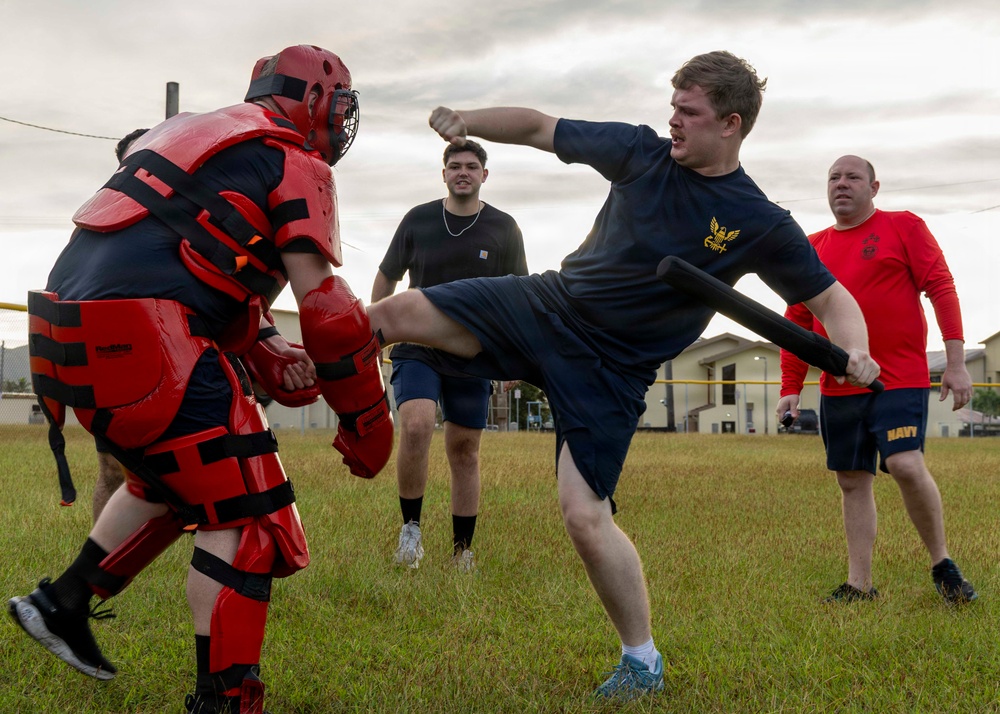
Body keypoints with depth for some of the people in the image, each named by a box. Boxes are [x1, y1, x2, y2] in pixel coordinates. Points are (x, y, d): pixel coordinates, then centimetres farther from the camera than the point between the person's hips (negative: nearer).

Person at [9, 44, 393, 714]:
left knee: (175, 479, 27)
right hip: (139, 340, -9)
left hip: (66, 333, 9)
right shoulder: (297, 165, 0)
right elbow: (325, 306, -6)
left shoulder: (197, 132, 26)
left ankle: (63, 602, 33)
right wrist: (366, 419, 3)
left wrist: (268, 353, 14)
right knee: (247, 515, -2)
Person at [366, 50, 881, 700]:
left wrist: (857, 354, -23)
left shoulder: (760, 225, -10)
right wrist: (468, 122, -10)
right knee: (395, 313, -10)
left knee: (586, 516, -9)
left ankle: (644, 662, 11)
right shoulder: (641, 152, -3)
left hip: (611, 371, -4)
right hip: (547, 304, 4)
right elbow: (540, 127, 6)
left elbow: (831, 298, -3)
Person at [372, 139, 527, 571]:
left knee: (464, 451, 5)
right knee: (416, 425, -24)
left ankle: (462, 552, 17)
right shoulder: (417, 221, 1)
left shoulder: (503, 228, 2)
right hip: (417, 348, -1)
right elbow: (386, 277, 13)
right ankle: (411, 527, -5)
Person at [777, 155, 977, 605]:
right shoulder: (812, 248, 12)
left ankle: (942, 564, 2)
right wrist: (791, 388, 9)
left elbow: (941, 288, -4)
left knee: (906, 466, -19)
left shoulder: (903, 227, 1)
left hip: (900, 378, -5)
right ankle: (859, 584, 15)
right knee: (852, 482, 7)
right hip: (837, 388, 5)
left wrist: (956, 361, -12)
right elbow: (797, 322, 15)